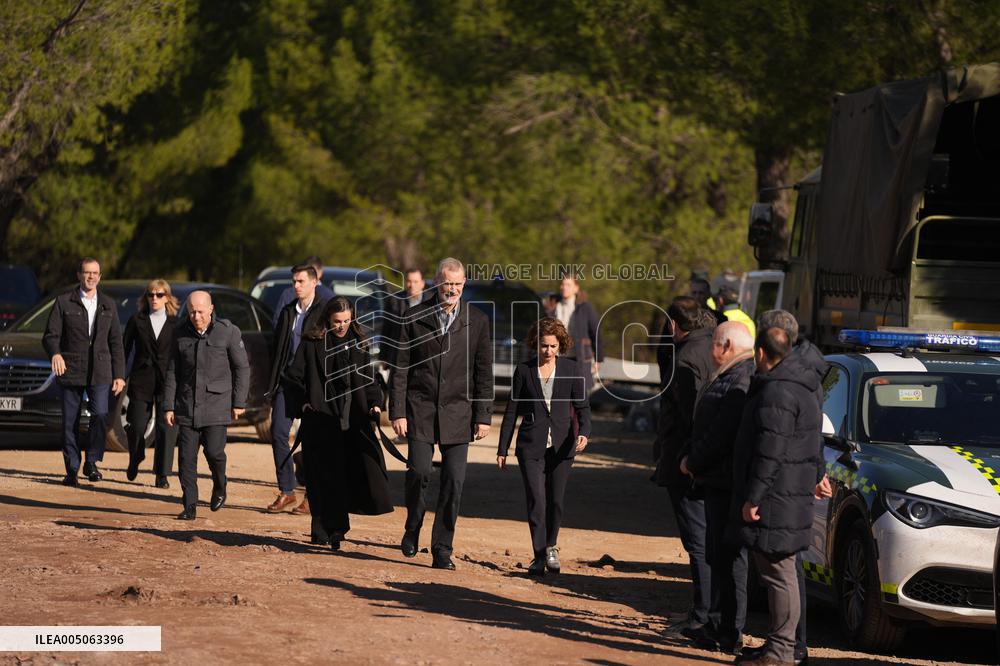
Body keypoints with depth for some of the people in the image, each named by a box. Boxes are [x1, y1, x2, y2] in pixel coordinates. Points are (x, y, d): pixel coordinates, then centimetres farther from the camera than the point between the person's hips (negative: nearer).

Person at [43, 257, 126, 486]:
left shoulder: (108, 304, 12)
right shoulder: (64, 302, 3)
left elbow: (116, 342, 13)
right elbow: (50, 335, -1)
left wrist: (119, 375, 7)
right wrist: (55, 353, -23)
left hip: (100, 372, 1)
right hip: (71, 371, -1)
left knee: (100, 415, -15)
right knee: (70, 422, 1)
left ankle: (92, 462, 1)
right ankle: (72, 470, 10)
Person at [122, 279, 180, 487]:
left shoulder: (176, 324, 6)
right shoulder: (136, 321, 7)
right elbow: (125, 349, 7)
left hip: (168, 382, 0)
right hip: (141, 381, 0)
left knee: (166, 429, -7)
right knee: (137, 427, 0)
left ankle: (162, 474, 0)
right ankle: (134, 460, 30)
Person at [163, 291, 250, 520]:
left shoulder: (228, 332, -4)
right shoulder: (181, 334, 5)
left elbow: (242, 368, 1)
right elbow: (172, 372, 10)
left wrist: (239, 402, -1)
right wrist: (169, 406, 6)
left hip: (217, 404, -3)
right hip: (187, 405, 3)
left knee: (214, 450, -11)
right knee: (187, 456, -3)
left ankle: (219, 486, 20)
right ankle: (190, 506, 4)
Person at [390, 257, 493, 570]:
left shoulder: (477, 321, 4)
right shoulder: (416, 317, 2)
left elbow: (484, 373, 6)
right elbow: (401, 368, 2)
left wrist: (484, 417, 1)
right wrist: (397, 412, -4)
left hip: (458, 412, 1)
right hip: (421, 409, -1)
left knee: (454, 480, -5)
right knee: (418, 471, -8)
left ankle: (442, 549, 2)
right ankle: (413, 527, 19)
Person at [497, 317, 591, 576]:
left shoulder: (570, 370, 3)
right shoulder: (524, 370, 2)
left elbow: (582, 406, 4)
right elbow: (512, 411, 6)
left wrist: (583, 432, -16)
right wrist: (502, 449, 5)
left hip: (561, 446, 1)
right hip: (531, 445, -1)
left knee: (555, 501, 6)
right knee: (536, 501, -10)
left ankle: (551, 546, 30)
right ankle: (539, 557, -5)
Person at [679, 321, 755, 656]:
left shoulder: (742, 380, -19)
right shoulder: (729, 377, 17)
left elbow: (722, 433, -22)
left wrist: (693, 462, -10)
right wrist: (692, 458, 11)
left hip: (728, 485, -11)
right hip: (719, 481, 11)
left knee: (729, 557, -6)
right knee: (718, 555, 16)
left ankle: (729, 635, -2)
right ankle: (718, 627, 24)